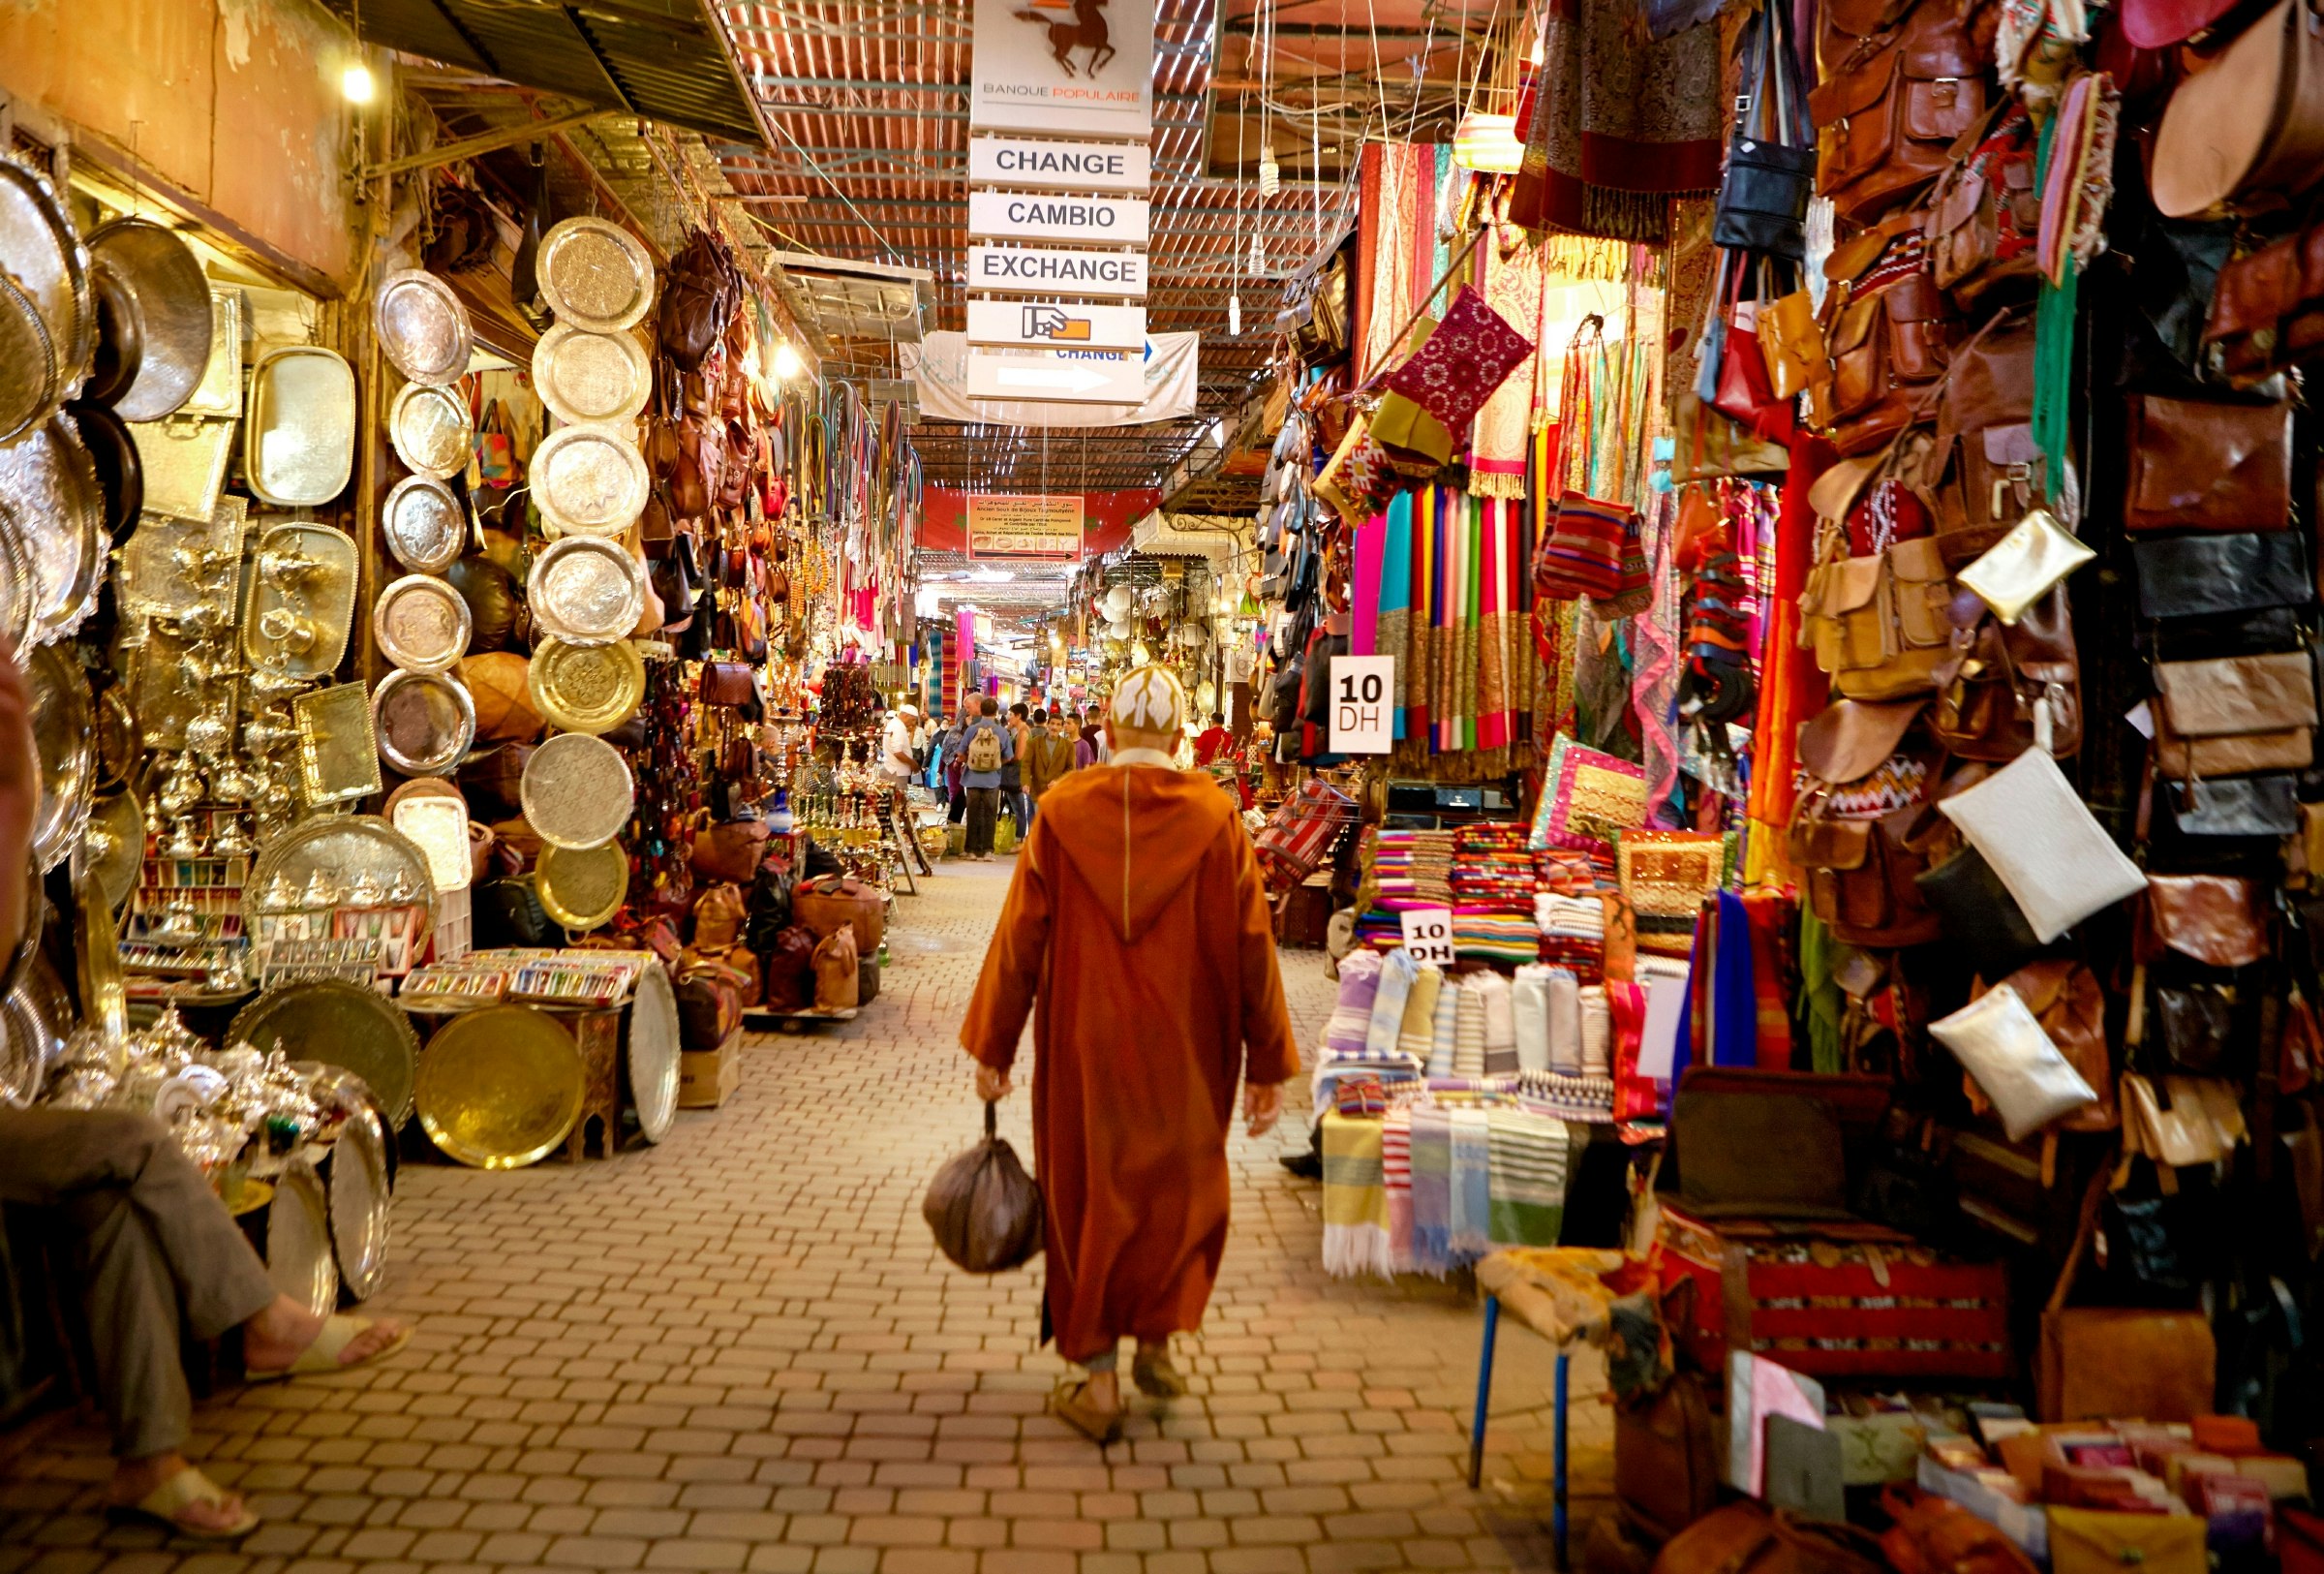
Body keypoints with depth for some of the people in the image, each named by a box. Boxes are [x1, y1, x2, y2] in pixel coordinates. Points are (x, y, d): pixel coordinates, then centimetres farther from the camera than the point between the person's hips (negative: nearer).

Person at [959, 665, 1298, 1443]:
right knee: (1179, 1188, 23)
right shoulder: (1214, 817, -8)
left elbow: (1019, 936, -5)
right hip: (1186, 1050, 1)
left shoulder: (1063, 811, -8)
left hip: (1083, 1045, 0)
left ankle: (1097, 1379, 19)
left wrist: (992, 1048, 4)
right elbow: (1251, 947, -7)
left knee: (1087, 1194, 13)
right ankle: (1155, 1337, 30)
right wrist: (1269, 1065, 1)